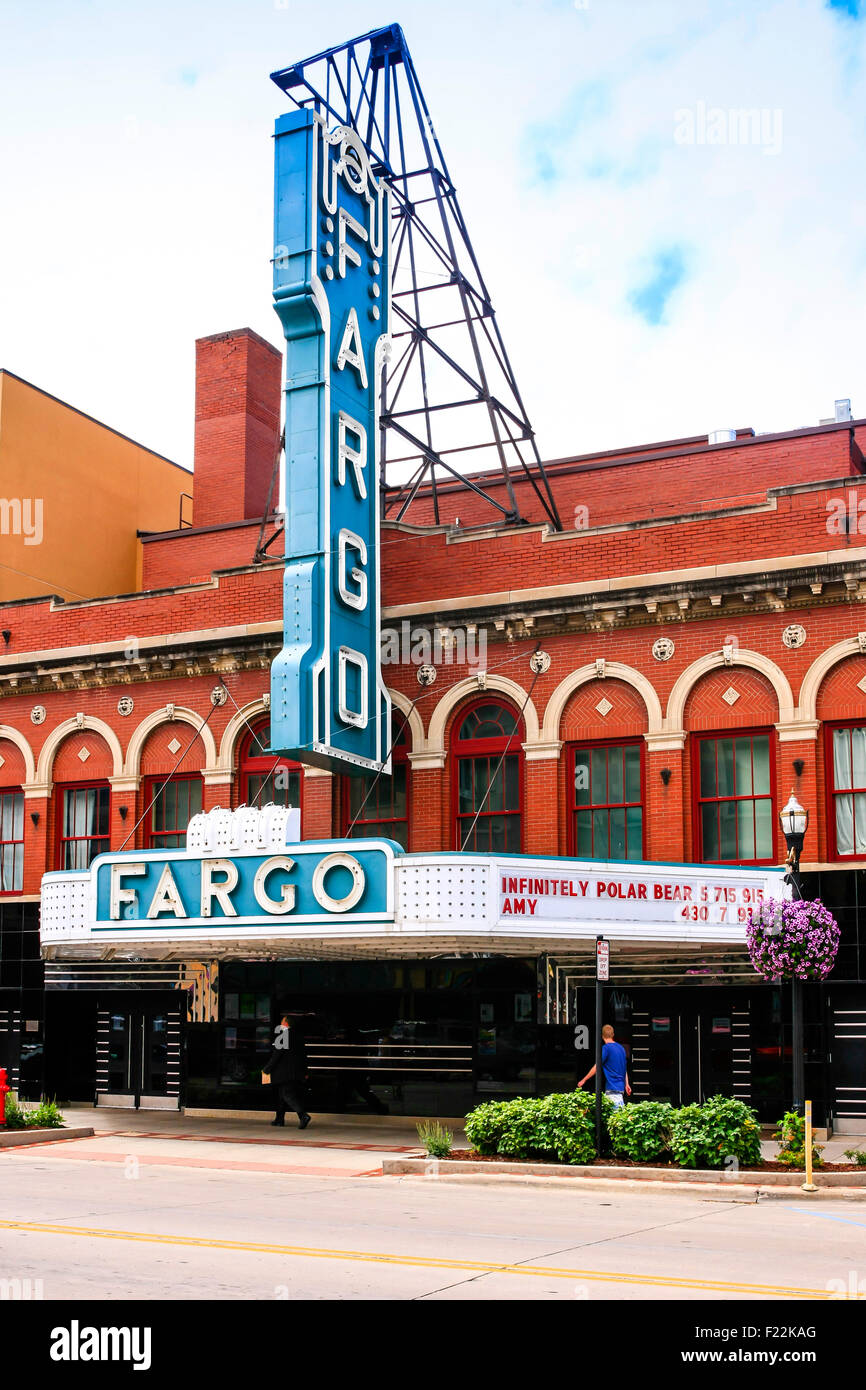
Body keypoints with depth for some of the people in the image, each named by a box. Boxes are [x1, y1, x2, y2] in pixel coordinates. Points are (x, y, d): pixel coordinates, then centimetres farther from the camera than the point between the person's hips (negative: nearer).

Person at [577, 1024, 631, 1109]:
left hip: (612, 1087, -8)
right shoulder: (621, 1047, 13)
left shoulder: (606, 1048, -10)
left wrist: (584, 1080, -4)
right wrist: (626, 1084, 25)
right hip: (621, 1086, 8)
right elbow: (624, 1068, 19)